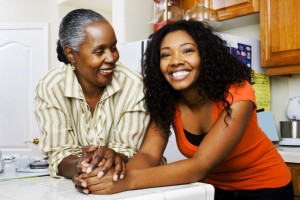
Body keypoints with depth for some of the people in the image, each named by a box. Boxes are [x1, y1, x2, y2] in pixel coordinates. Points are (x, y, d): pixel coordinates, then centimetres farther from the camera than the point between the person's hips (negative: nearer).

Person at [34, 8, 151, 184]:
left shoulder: (134, 85, -13)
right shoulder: (50, 88, -10)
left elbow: (130, 151, -13)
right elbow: (58, 153, -12)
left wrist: (115, 158, -34)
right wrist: (78, 167, -33)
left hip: (123, 183, 0)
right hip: (75, 185, 1)